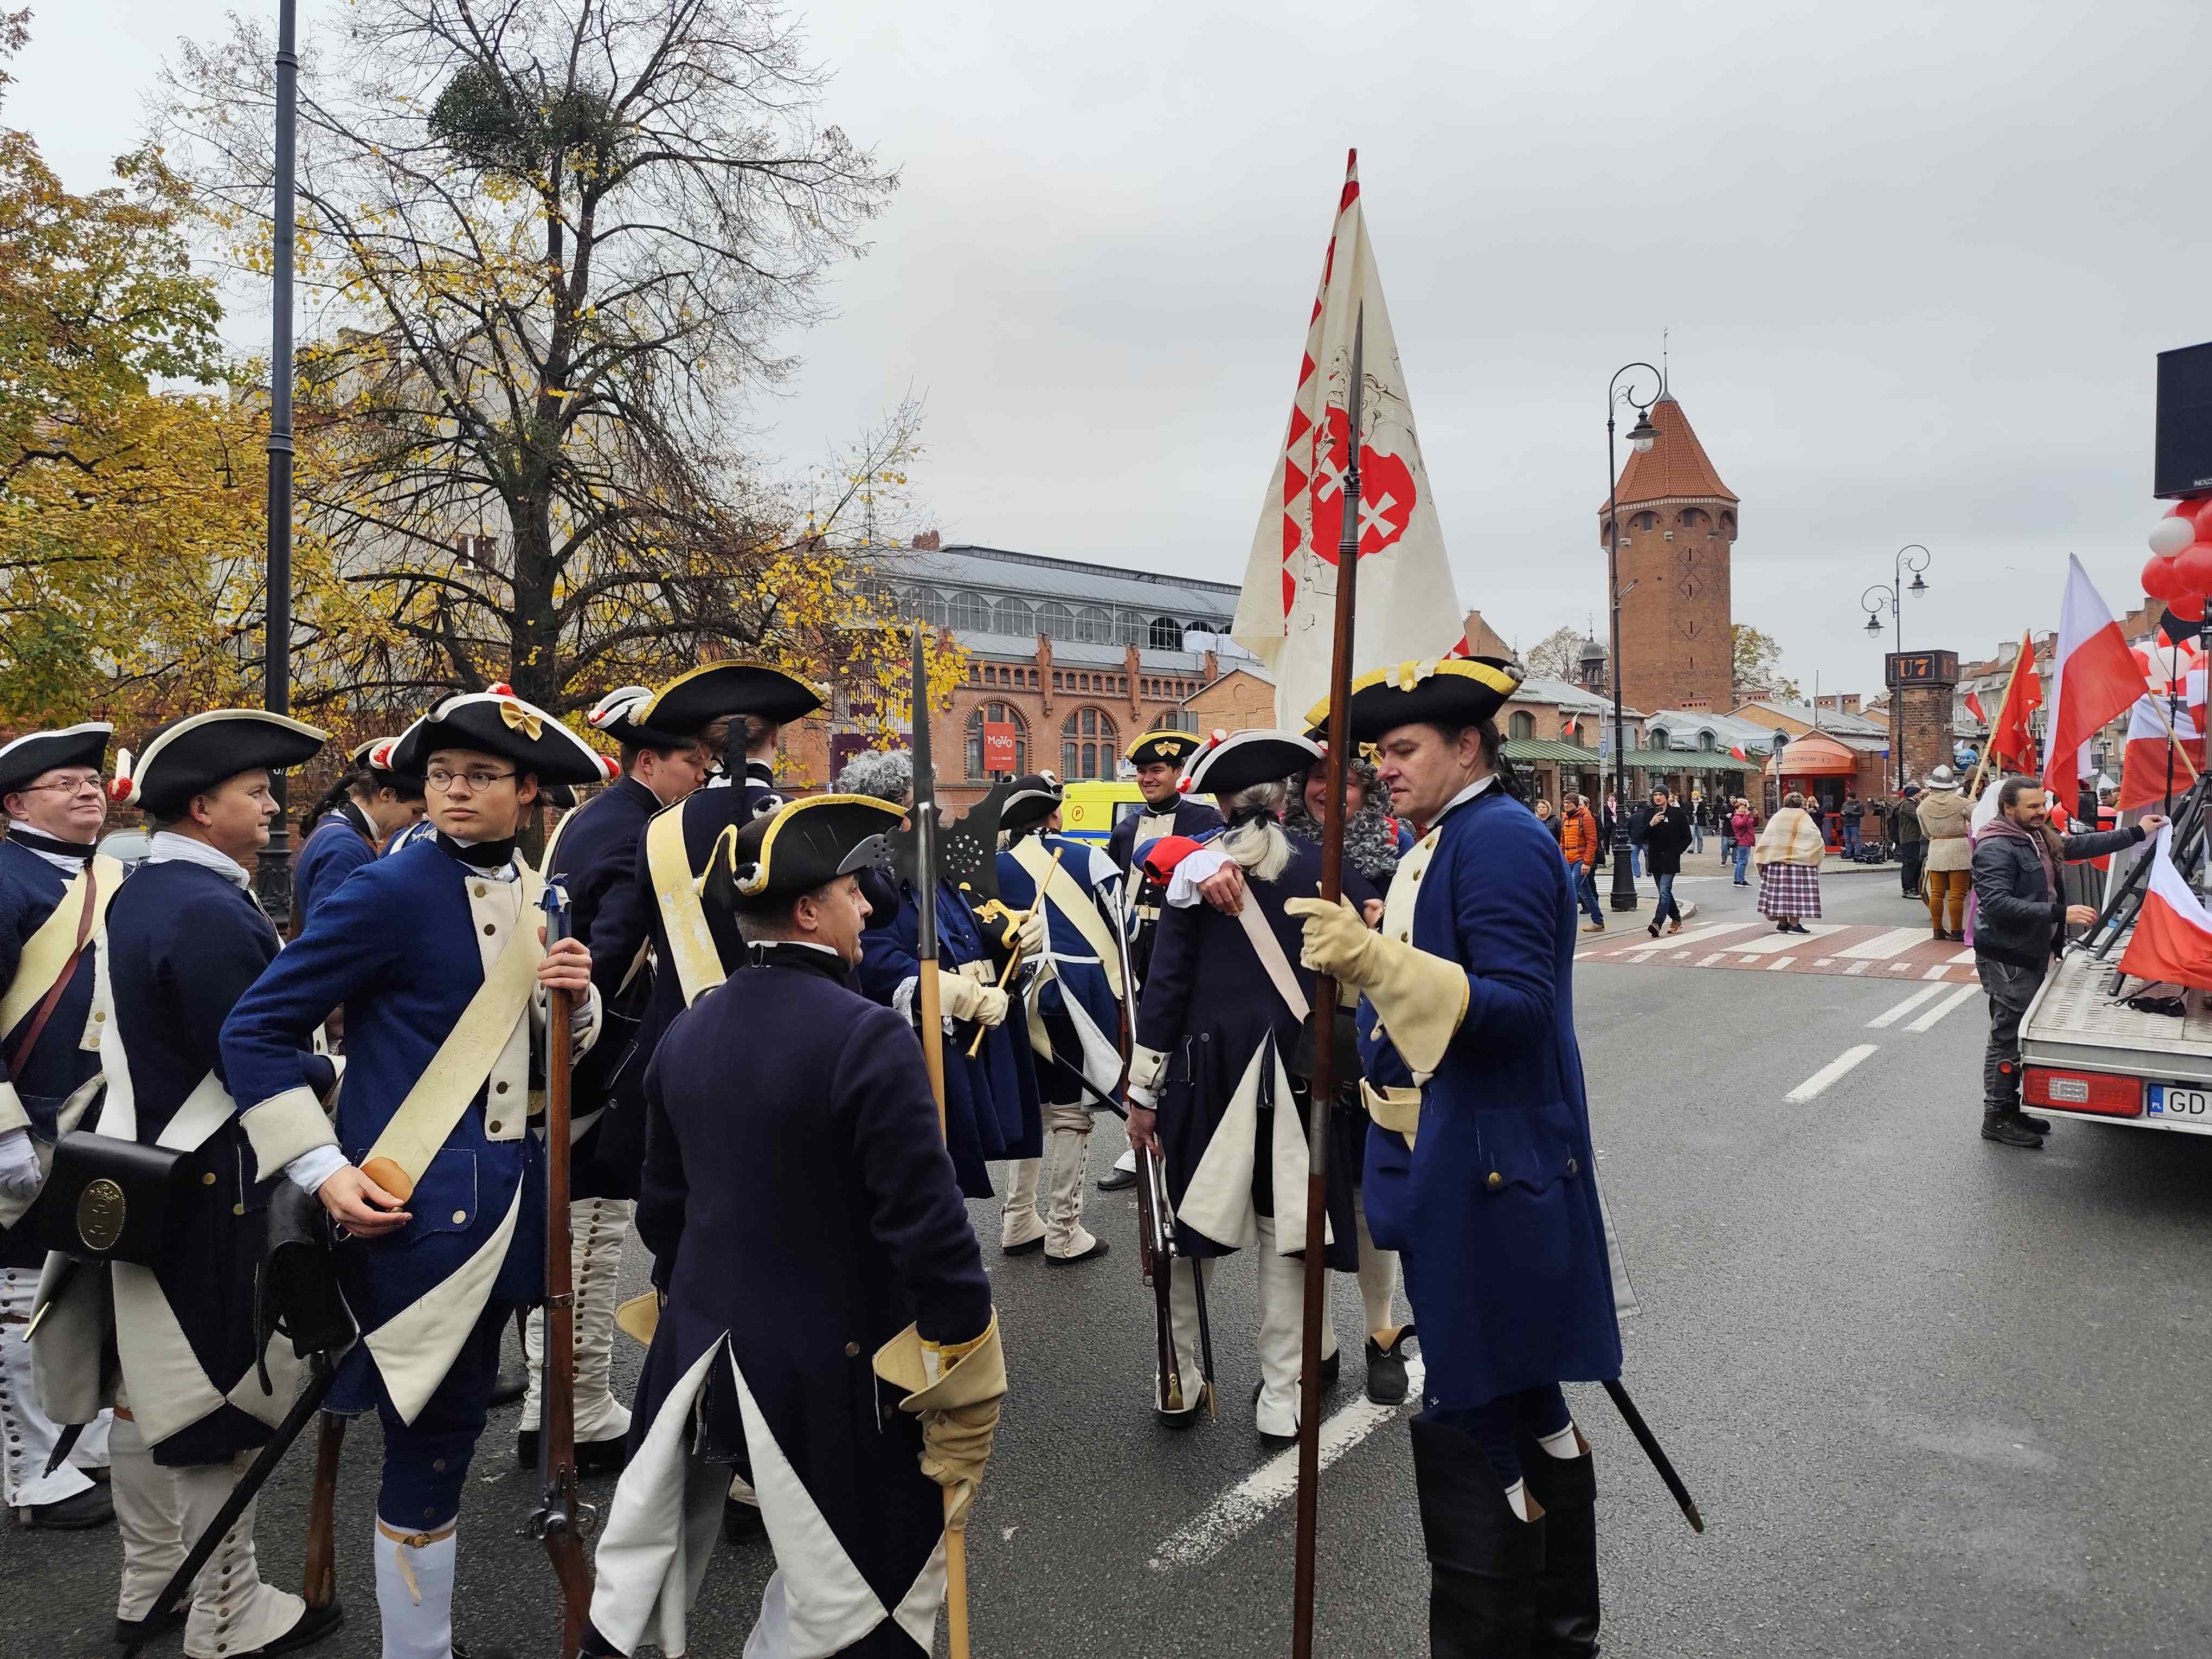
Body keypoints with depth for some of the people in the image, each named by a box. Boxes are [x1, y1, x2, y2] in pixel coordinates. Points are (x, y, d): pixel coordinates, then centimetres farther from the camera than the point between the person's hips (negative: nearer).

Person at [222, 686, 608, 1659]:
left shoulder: (538, 896, 8)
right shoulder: (389, 892, -13)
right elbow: (254, 1032, -11)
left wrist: (577, 999, -7)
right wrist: (326, 1172, -16)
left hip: (505, 1197, 7)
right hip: (411, 1205, -7)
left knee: (454, 1421, 20)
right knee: (429, 1434, 4)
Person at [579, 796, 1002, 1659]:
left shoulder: (687, 1033, 0)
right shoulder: (868, 1038, -23)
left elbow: (661, 1209, 10)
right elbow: (931, 1230, -23)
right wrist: (969, 1385, -13)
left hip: (701, 1352, 7)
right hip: (828, 1369, -7)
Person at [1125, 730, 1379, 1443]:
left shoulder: (1195, 867, -4)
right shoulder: (1328, 864, -2)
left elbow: (1166, 981, -5)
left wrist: (1144, 1089, 0)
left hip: (1206, 1064, 0)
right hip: (1296, 1067, 0)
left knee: (1192, 1221, 13)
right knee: (1283, 1224, 10)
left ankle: (1178, 1382, 25)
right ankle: (1281, 1396, 18)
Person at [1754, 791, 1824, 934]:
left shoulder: (1776, 817, 7)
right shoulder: (1804, 818, -3)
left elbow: (1765, 839, 6)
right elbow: (1817, 839, -7)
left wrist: (1764, 860, 11)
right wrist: (1820, 853, 11)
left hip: (1776, 860, 4)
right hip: (1799, 861, -4)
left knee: (1779, 891, 7)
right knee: (1797, 891, -1)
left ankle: (1783, 923, 12)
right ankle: (1794, 924, -4)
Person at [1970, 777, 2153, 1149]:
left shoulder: (2039, 838, 11)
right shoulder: (1995, 849, -20)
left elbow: (2081, 845, 25)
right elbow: (1998, 904, -29)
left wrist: (2137, 832, 25)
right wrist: (2060, 913, -30)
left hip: (2032, 954, 10)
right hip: (2007, 960, -10)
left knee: (2022, 1035, 16)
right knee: (2008, 1038, -4)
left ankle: (2011, 1108, 26)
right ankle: (1996, 1118, 4)